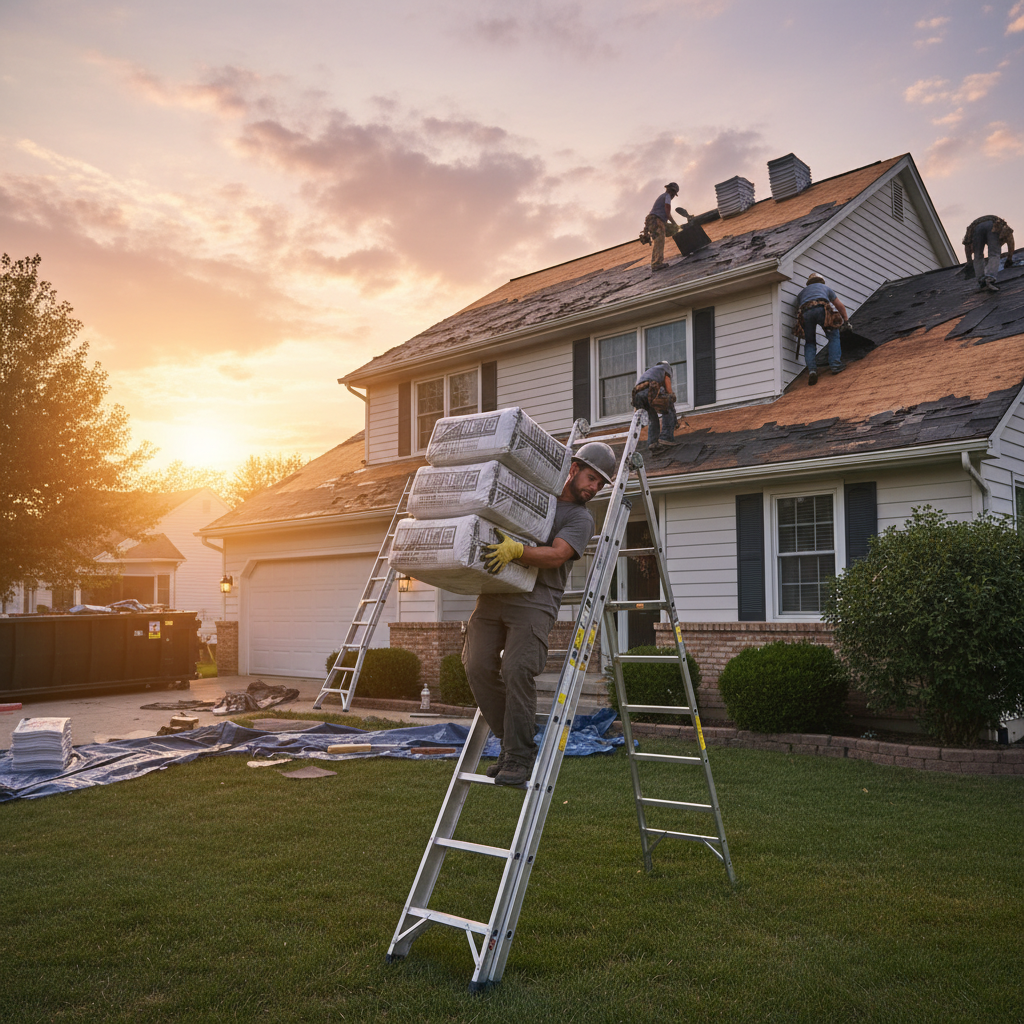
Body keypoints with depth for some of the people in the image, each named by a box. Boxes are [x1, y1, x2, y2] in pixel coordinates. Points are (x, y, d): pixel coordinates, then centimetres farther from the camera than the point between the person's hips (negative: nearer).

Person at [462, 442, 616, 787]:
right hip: (494, 593, 5)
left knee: (517, 671, -18)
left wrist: (516, 550, -28)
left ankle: (519, 757, -6)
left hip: (534, 600, -4)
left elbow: (556, 555, -13)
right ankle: (510, 741, 11)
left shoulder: (581, 518, 5)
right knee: (478, 668, -4)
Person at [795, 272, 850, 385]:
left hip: (805, 312, 2)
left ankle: (811, 370, -9)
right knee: (833, 336, 13)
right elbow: (840, 306, 43)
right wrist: (846, 319, 56)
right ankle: (835, 365, -2)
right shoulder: (825, 287, 37)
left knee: (809, 343, 12)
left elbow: (798, 310, 39)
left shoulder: (802, 292, 40)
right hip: (821, 308, -1)